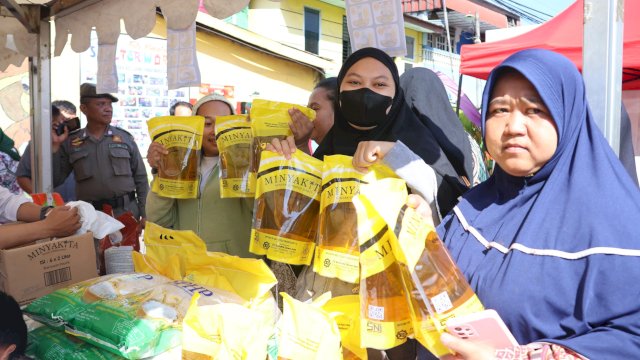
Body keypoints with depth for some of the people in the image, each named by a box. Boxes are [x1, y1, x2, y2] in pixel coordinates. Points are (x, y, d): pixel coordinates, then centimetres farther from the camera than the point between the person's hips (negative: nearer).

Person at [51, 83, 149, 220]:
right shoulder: (70, 142, 4)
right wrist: (54, 146, -6)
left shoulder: (125, 138, 3)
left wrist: (145, 215, 0)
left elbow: (141, 179, 5)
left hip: (127, 212, 0)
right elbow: (55, 180, 3)